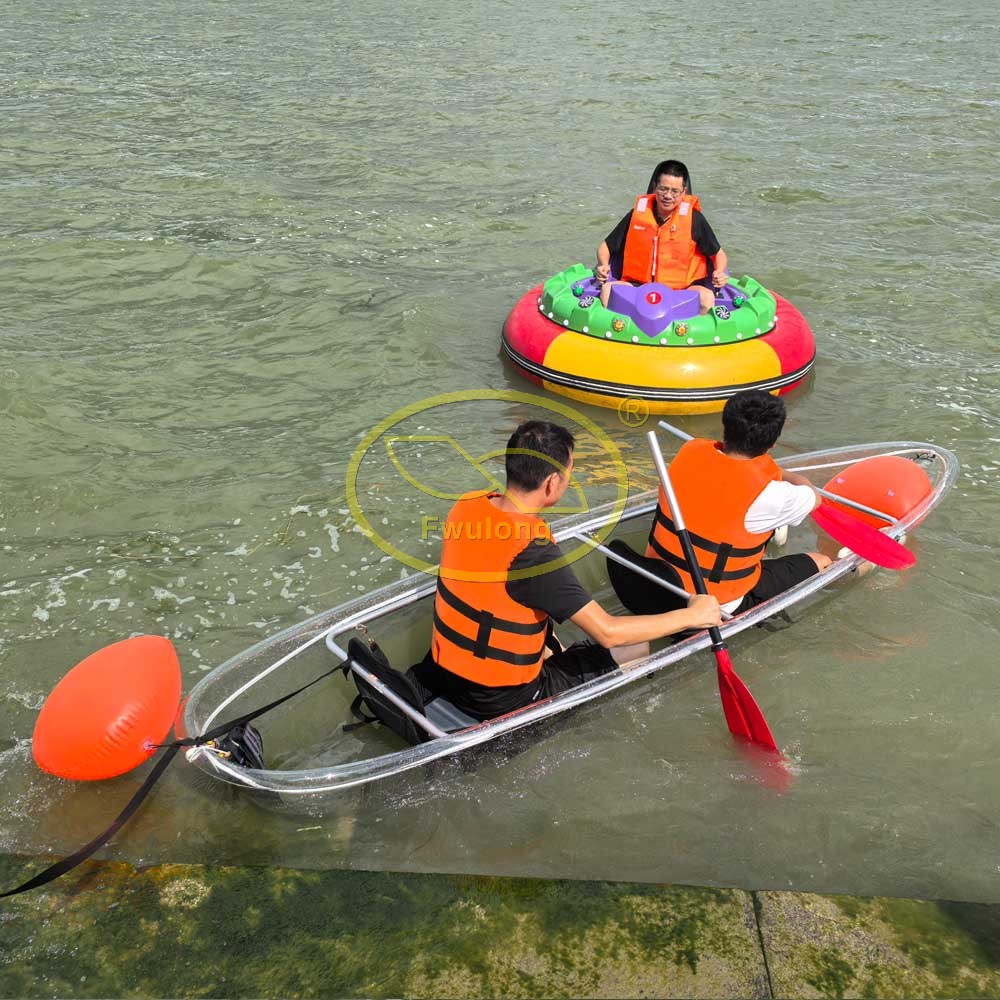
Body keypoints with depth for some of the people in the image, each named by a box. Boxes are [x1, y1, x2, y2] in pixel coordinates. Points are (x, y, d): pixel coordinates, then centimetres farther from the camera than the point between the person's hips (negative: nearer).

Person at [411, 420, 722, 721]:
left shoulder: (467, 505, -7)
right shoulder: (534, 551, -29)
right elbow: (607, 633, -24)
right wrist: (691, 615, -12)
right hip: (502, 701, -7)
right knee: (636, 649, 5)